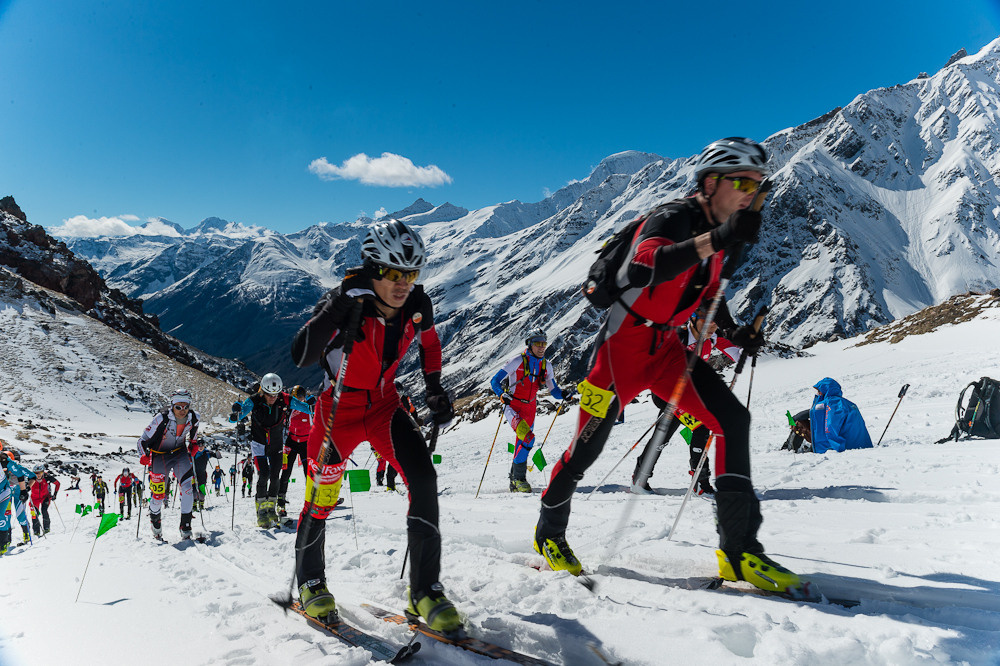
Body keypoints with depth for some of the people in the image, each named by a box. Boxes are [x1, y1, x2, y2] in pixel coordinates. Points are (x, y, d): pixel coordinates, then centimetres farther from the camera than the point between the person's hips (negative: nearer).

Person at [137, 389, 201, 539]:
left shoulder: (193, 417, -15)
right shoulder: (162, 419, -26)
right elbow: (142, 440, -18)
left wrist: (193, 443, 8)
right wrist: (143, 456, -30)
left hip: (180, 453, 2)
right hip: (160, 455, -2)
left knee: (188, 488, -14)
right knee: (158, 495, 2)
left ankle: (185, 527, -3)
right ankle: (154, 518, 36)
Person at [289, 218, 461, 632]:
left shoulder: (417, 304, -11)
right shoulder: (345, 303, -25)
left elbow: (429, 342, 12)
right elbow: (301, 357, -37)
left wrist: (435, 389, 2)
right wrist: (342, 304, -45)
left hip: (385, 404, 3)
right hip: (339, 408, -3)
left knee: (423, 478, -15)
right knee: (322, 497, 2)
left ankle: (425, 591, -4)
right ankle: (310, 582, 31)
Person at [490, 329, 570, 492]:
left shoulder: (546, 366, 5)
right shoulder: (518, 361, -11)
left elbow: (554, 391, 8)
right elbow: (494, 381, -11)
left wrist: (564, 394, -14)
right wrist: (502, 395, -30)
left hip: (529, 408, 5)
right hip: (512, 405, -5)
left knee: (526, 442, 4)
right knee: (526, 436, -25)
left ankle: (515, 481, 20)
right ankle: (519, 478, -17)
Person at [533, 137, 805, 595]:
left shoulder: (719, 234, 7)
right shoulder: (671, 218, -18)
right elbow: (644, 266, -40)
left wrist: (735, 334, 4)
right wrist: (715, 239, -50)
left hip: (667, 347, 7)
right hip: (623, 344, -7)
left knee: (732, 419, -11)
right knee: (588, 446, 2)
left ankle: (739, 550, -6)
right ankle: (549, 533, 28)